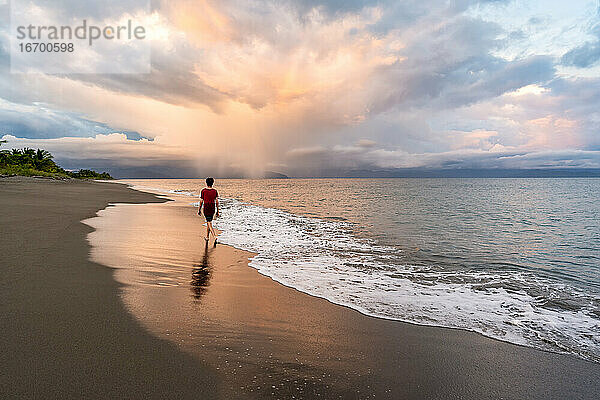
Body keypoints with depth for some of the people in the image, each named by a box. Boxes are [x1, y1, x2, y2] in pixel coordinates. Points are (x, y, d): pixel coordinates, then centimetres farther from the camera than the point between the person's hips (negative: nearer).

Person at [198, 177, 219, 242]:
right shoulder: (215, 191, 0)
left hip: (206, 209, -4)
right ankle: (207, 237, 30)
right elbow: (217, 202, 0)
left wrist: (199, 210, 7)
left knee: (210, 225, -4)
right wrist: (217, 211, 5)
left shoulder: (203, 191, -7)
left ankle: (215, 237, -21)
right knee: (208, 222, 22)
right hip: (213, 209, 4)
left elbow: (201, 202, -4)